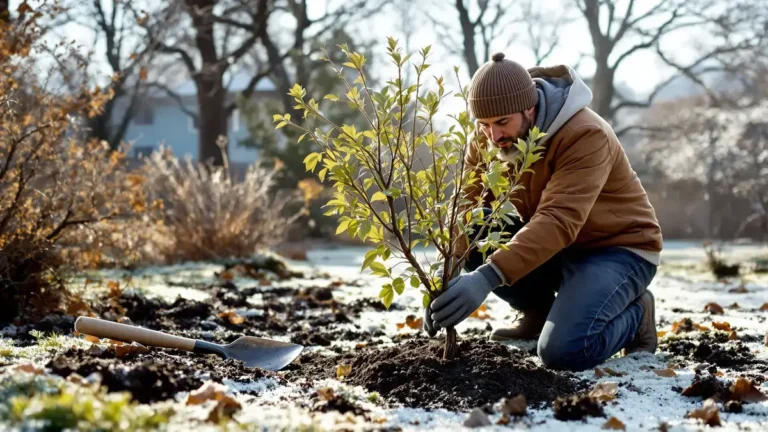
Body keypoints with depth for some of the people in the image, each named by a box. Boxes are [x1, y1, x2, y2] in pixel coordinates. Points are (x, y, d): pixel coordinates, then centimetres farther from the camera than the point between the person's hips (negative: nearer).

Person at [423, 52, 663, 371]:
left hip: (617, 249, -6)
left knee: (564, 351, -29)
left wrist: (488, 277, -52)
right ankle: (538, 311, 5)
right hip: (549, 245, 6)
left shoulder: (586, 135, -29)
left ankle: (634, 313, 3)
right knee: (473, 240, -20)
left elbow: (559, 220, -41)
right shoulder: (487, 137, -8)